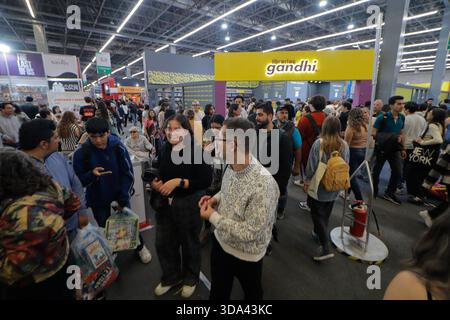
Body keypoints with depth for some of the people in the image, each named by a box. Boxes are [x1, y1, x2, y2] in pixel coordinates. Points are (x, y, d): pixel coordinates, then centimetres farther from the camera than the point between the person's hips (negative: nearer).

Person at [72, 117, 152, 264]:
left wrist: (123, 199, -16)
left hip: (119, 194, 0)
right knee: (105, 228, 16)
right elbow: (78, 180, -10)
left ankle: (140, 247, 39)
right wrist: (91, 174, -32)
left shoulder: (118, 146, -17)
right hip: (97, 199, 0)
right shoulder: (81, 153, -17)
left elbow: (128, 174, -12)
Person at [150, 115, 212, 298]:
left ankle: (190, 279, 45)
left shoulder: (195, 151, -15)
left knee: (189, 244, 16)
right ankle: (171, 277, 46)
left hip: (188, 206, -5)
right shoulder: (164, 150, 1)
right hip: (164, 204, 5)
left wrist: (179, 182, -24)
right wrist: (155, 183, -6)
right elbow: (157, 174, 14)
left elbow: (205, 181, -19)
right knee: (163, 243, 16)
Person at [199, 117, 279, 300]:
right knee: (218, 292, 29)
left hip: (246, 255, -6)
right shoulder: (231, 167, -10)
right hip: (220, 242, 6)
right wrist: (216, 199, -10)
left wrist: (213, 217, -24)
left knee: (252, 293, 27)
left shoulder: (263, 184, -35)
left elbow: (250, 233, -30)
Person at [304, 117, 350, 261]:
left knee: (317, 214, 5)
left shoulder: (319, 143, -20)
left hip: (318, 186, -5)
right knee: (326, 214, 22)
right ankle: (319, 233, 43)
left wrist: (307, 181, 0)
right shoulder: (344, 145, -6)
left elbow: (311, 166, -15)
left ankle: (326, 248, 0)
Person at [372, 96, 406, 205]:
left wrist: (403, 148, 12)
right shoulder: (382, 117, -16)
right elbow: (373, 133, -15)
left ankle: (389, 193, 19)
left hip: (395, 148, 5)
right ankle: (374, 192, 25)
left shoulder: (402, 118, 3)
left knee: (398, 172, 3)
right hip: (382, 148, -5)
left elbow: (402, 133, 13)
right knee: (377, 171, 8)